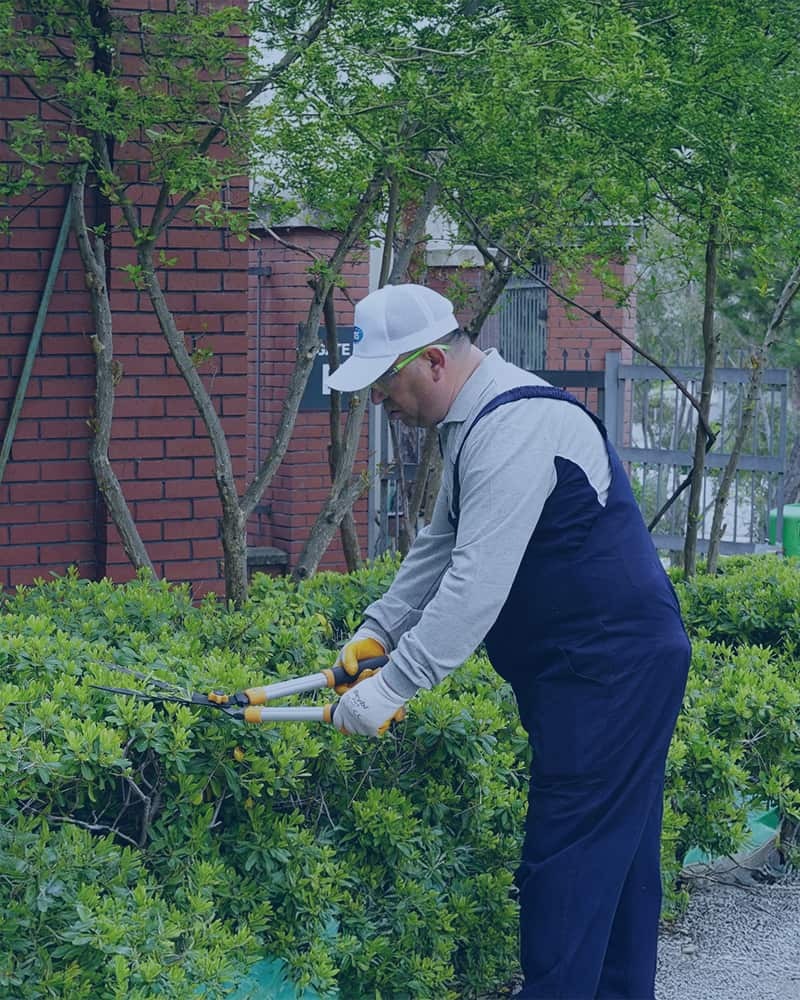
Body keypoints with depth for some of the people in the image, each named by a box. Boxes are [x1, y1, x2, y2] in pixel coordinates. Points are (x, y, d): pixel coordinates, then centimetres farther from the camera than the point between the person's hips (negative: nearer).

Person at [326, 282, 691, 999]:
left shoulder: (516, 428, -22)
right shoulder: (474, 421, 13)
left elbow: (479, 583, -27)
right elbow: (441, 545, 22)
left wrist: (390, 688, -25)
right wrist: (377, 632, 11)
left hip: (609, 669, -11)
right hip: (614, 670, 11)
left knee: (566, 864, -9)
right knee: (614, 850, 15)